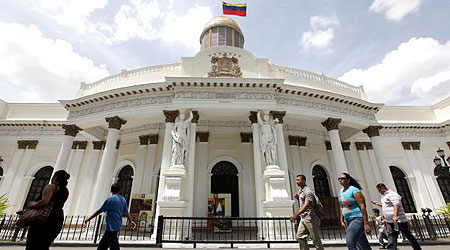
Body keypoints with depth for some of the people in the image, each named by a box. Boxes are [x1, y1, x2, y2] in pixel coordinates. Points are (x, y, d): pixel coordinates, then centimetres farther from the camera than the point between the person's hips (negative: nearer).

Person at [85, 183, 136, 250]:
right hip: (117, 226, 8)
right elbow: (126, 212, 15)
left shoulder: (110, 199, -12)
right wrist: (131, 221, 21)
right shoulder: (123, 200, 8)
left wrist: (88, 219, 3)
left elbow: (99, 211, -8)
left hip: (111, 227, -8)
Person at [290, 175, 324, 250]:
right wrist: (297, 198, 4)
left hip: (310, 218, -9)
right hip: (303, 218, 9)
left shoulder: (308, 191, -15)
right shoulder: (300, 190, 13)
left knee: (315, 238, 3)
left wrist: (296, 215, -34)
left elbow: (306, 205, -26)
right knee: (300, 236, 5)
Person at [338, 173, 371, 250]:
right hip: (348, 220, 8)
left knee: (350, 242, -18)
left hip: (357, 219, -8)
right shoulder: (341, 191, 10)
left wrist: (366, 223, -21)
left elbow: (363, 207, -17)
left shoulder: (354, 190, -12)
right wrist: (342, 221, 13)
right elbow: (342, 208, 17)